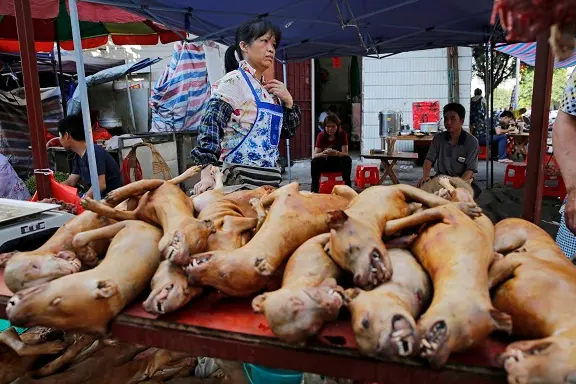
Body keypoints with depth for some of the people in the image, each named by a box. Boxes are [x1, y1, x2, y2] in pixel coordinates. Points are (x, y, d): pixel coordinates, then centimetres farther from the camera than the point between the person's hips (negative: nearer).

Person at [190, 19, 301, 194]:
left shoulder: (270, 89, 13)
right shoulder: (233, 81, -8)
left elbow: (287, 132, 19)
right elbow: (211, 125, -19)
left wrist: (288, 100, 3)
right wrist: (207, 173, -30)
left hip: (271, 179, 7)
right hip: (240, 179, -7)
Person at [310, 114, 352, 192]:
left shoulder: (343, 134, -11)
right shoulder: (321, 136, -9)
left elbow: (345, 153, -19)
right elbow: (315, 155, -17)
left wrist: (337, 153, -43)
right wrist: (323, 153, -41)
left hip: (339, 163, -1)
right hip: (325, 163, 1)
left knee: (347, 159, -32)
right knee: (315, 161, -29)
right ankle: (314, 190, -25)